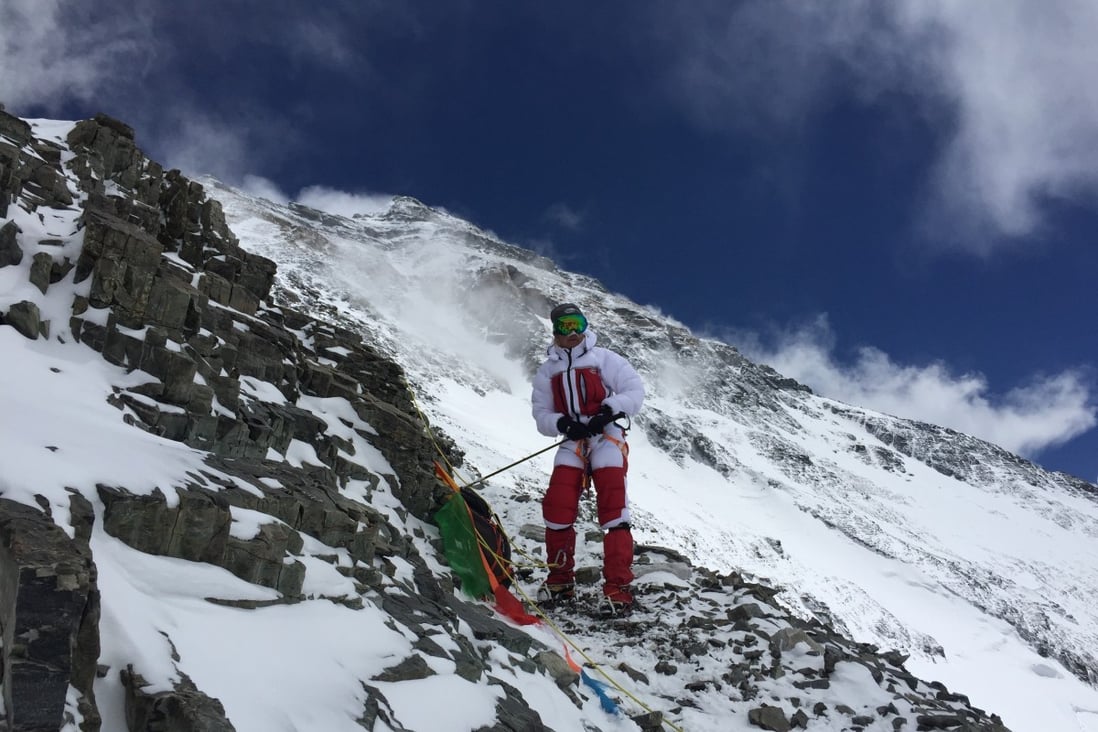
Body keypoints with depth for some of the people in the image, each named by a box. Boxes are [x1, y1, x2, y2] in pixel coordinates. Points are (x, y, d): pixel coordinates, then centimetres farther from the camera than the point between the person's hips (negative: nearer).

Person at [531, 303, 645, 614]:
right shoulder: (547, 371, 14)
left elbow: (634, 390, -1)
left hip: (607, 438, -3)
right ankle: (560, 580, 9)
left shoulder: (603, 358, 4)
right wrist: (563, 424, -12)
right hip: (573, 443, 3)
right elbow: (541, 415, 10)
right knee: (557, 507, -8)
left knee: (613, 513, -13)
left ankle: (618, 588, -13)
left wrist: (609, 411, -17)